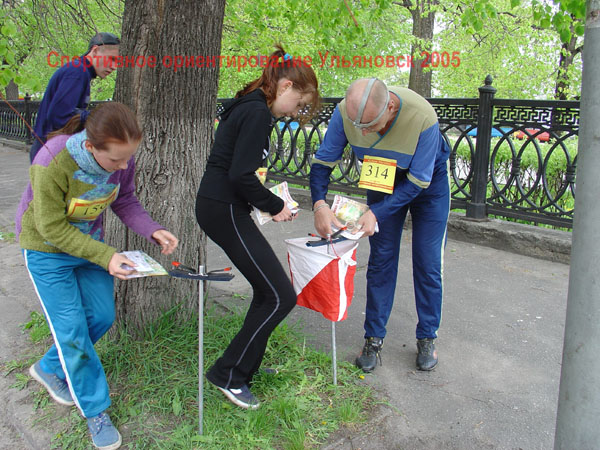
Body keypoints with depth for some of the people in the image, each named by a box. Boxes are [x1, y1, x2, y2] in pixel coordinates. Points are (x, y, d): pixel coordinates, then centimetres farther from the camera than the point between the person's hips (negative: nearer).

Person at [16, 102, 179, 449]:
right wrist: (105, 256, -33)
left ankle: (50, 369, 36)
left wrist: (153, 231, -22)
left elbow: (125, 202, -4)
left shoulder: (123, 159, -20)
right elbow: (52, 227, -27)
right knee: (72, 328, -4)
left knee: (102, 316, 9)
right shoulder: (53, 163, -35)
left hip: (91, 242, 6)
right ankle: (96, 411, 14)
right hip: (48, 250, -5)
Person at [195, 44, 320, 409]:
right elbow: (241, 175, -23)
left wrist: (268, 201, 11)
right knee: (281, 296, -5)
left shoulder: (248, 107, 16)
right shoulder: (257, 113, -15)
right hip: (224, 210, -11)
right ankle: (228, 374, 7)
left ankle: (247, 368, 30)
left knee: (268, 290, 18)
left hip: (218, 205, 11)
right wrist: (275, 206, -9)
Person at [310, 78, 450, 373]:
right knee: (381, 259, 2)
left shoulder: (422, 117, -38)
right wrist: (319, 204, -34)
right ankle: (373, 338, 14)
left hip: (429, 181, -2)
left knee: (427, 264, 0)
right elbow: (323, 161, -17)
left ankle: (427, 338, 19)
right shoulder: (346, 111, -29)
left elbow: (417, 182, -29)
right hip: (384, 179, 3)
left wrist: (376, 213, -38)